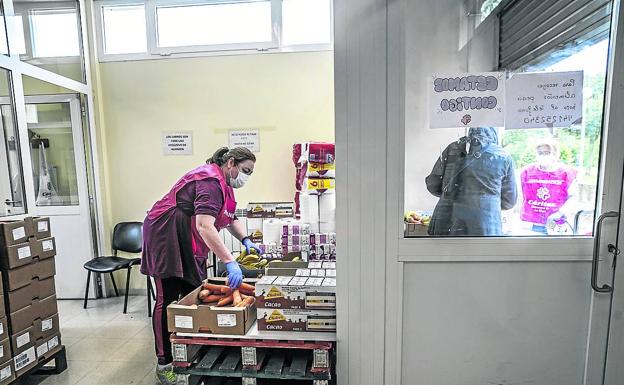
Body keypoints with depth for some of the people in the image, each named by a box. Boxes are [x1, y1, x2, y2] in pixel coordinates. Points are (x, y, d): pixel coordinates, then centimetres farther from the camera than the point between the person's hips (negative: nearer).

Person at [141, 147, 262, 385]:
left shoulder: (224, 183, 9)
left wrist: (246, 241, -1)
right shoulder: (210, 180, -24)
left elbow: (230, 218, 15)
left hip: (188, 244, 10)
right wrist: (230, 262, -39)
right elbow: (204, 226, -36)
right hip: (167, 238, -10)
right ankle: (164, 363, 10)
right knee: (168, 299, -2)